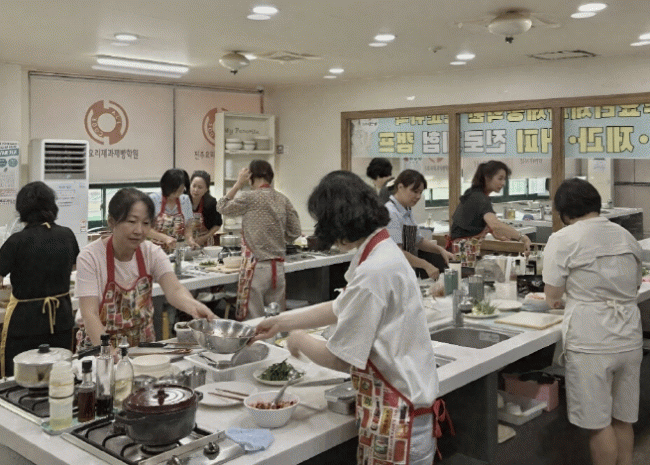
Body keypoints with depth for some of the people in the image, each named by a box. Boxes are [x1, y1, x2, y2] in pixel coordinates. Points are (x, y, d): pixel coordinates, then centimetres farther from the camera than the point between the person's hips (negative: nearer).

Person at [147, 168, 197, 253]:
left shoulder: (185, 200, 8)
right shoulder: (154, 199, -4)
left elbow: (188, 226, 11)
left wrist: (189, 239, -9)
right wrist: (165, 238, -20)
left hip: (178, 249, 3)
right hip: (156, 248, -3)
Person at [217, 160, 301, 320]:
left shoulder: (249, 198, -9)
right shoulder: (283, 200, 6)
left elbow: (222, 207, 6)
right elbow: (294, 232, 9)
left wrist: (238, 184, 9)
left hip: (256, 268, -5)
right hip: (278, 267, 6)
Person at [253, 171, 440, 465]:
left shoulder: (375, 273, -25)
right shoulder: (383, 253, 5)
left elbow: (339, 359, -18)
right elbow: (338, 309, 19)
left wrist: (300, 341, 1)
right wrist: (281, 322, 23)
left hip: (395, 417, -9)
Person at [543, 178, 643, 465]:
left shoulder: (563, 240, -9)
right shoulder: (626, 237, 9)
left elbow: (552, 295, -7)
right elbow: (633, 287, 16)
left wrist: (565, 294, 15)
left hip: (591, 342, -6)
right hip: (629, 339, 6)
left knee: (598, 424, 5)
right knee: (623, 419, 17)